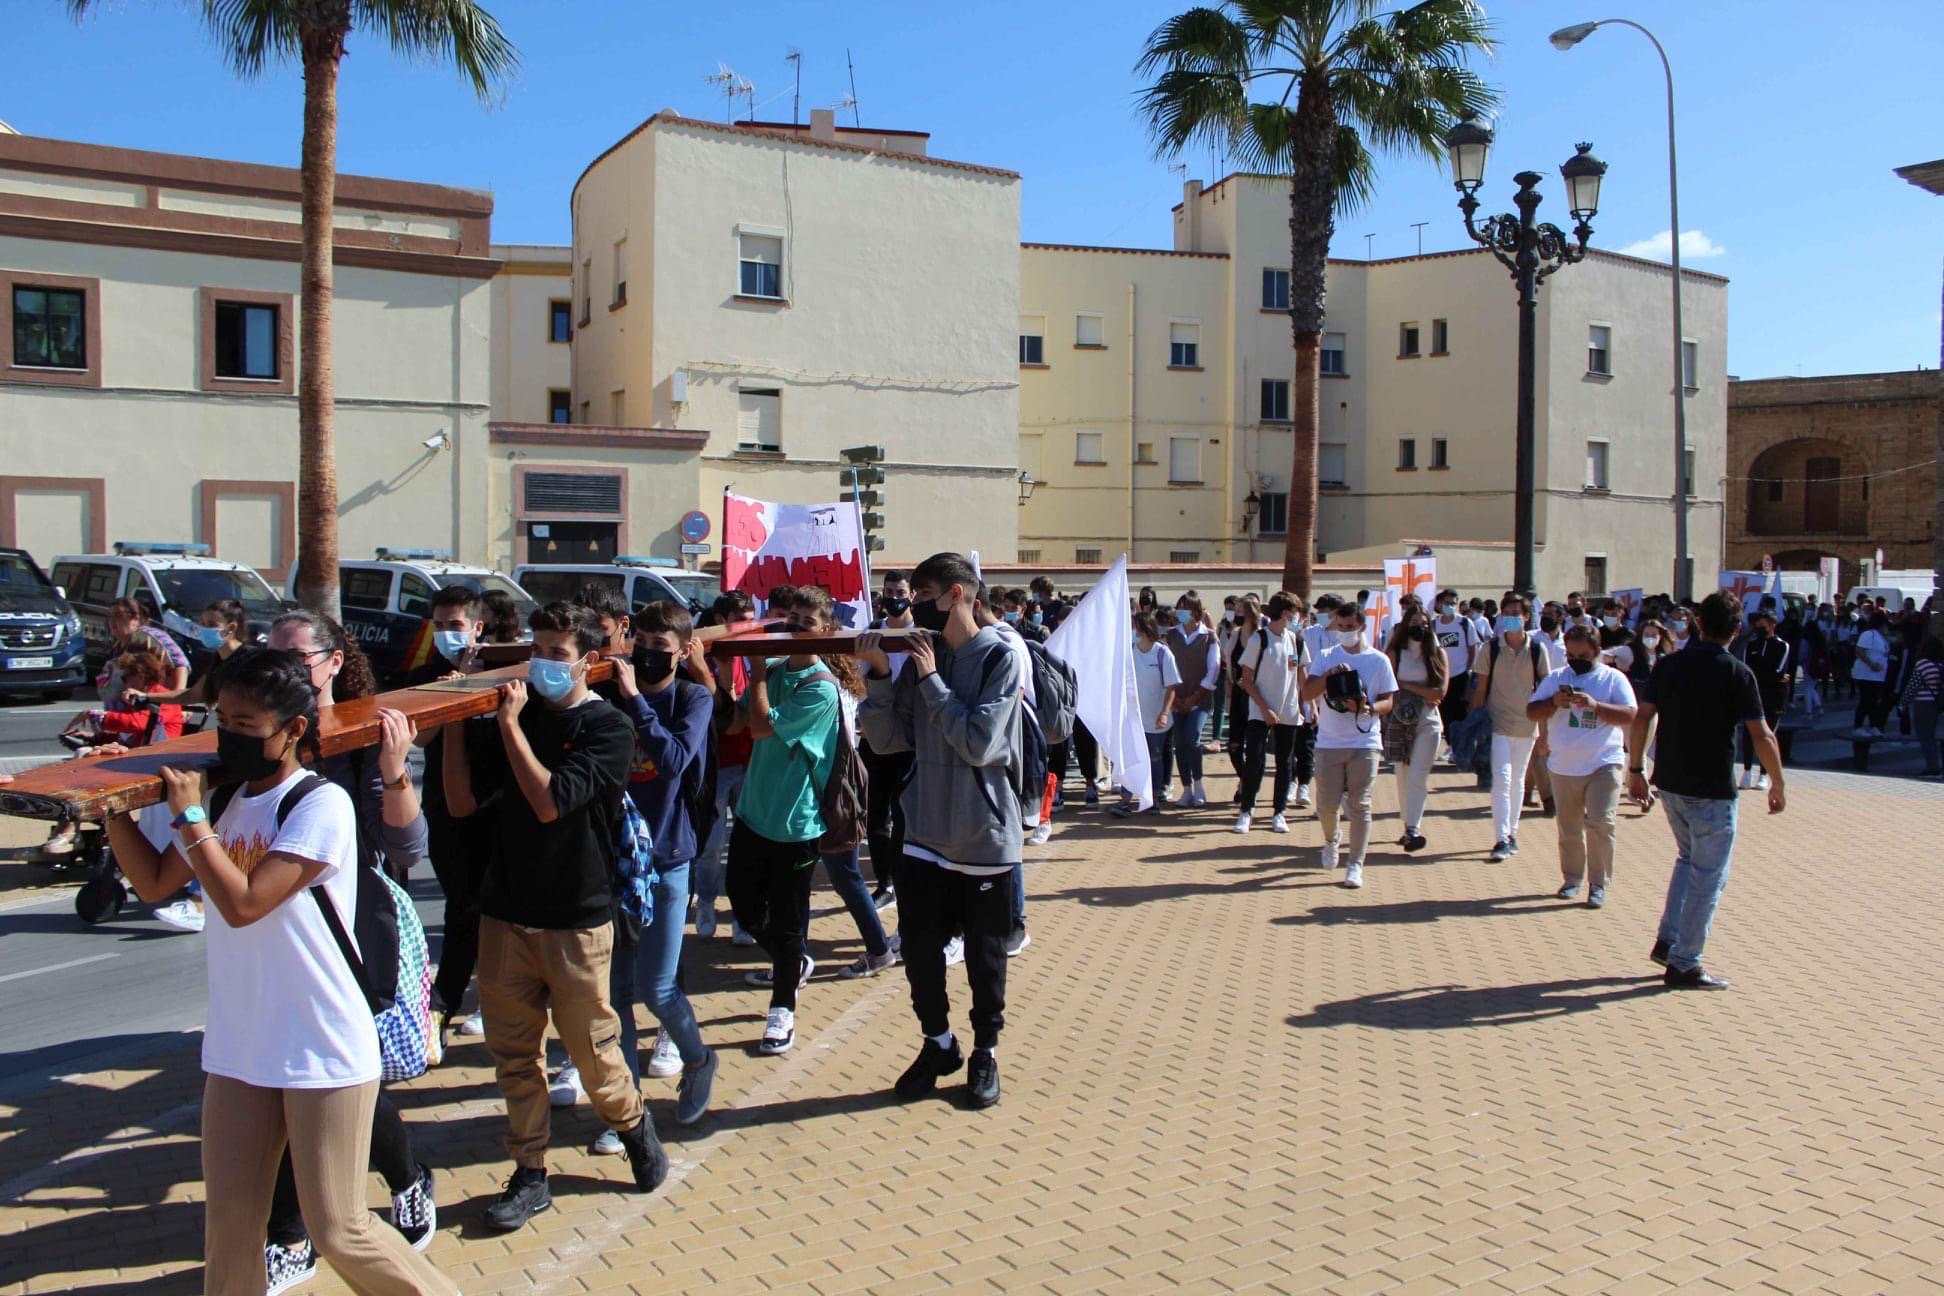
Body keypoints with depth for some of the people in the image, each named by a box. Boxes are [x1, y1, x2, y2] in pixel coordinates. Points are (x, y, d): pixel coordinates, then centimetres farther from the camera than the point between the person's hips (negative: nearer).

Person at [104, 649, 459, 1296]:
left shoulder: (322, 804, -16)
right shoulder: (223, 797, 6)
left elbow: (243, 903, -23)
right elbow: (153, 882, 16)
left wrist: (187, 815, -16)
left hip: (325, 1054, -6)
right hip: (238, 1051, 7)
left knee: (340, 1233, 2)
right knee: (228, 1229, 11)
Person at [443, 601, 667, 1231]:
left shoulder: (608, 729, -9)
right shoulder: (517, 714, 7)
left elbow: (550, 802, -21)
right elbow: (461, 801, 4)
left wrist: (510, 725, -19)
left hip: (577, 919, -4)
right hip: (506, 912, 5)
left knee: (592, 1049, 5)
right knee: (513, 1051, 9)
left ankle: (633, 1125, 33)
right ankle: (530, 1173, 22)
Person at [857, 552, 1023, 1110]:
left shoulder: (1000, 657, -12)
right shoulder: (922, 654, 4)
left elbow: (980, 744, -22)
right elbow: (887, 739, 2)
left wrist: (931, 679, -18)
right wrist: (879, 674, -10)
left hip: (983, 837, -4)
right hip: (925, 835, 5)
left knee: (984, 957, 10)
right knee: (920, 951, 11)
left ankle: (985, 1053, 30)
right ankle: (938, 1043, 33)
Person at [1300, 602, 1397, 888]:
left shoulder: (1379, 661, 1)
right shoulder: (1327, 658, 5)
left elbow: (1388, 702, 1)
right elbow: (1306, 694, -3)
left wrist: (1367, 708, -19)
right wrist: (1328, 676, -20)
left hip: (1364, 742, -1)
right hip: (1329, 742, 1)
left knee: (1359, 805, 0)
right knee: (1327, 803, 5)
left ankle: (1355, 864, 6)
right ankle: (1330, 841, 35)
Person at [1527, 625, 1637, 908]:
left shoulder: (1614, 678, 0)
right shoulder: (1556, 678, 8)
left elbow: (1629, 715, -10)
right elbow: (1531, 712, 5)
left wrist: (1595, 705, -22)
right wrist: (1554, 702, -13)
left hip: (1604, 765, -3)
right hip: (1564, 767, 3)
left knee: (1600, 824, -11)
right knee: (1569, 829, 11)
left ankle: (1598, 884, -2)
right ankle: (1572, 879, 25)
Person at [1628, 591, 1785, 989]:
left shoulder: (1670, 664, 1)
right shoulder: (1738, 674, -11)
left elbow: (1641, 718, 0)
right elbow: (1762, 736, -13)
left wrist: (1635, 769, 9)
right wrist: (1778, 785, -1)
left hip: (1669, 782, 5)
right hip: (1712, 791, -5)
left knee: (1689, 859, 25)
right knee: (1708, 876, 5)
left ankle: (1666, 942, 22)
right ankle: (1684, 965, 8)